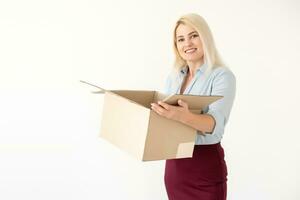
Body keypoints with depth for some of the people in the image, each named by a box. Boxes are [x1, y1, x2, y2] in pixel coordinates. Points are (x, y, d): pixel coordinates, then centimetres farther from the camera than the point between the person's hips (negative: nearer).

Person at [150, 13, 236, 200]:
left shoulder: (222, 76, -12)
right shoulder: (173, 77, 7)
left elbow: (216, 123, -26)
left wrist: (183, 116, -43)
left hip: (206, 166, -6)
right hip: (174, 164, 6)